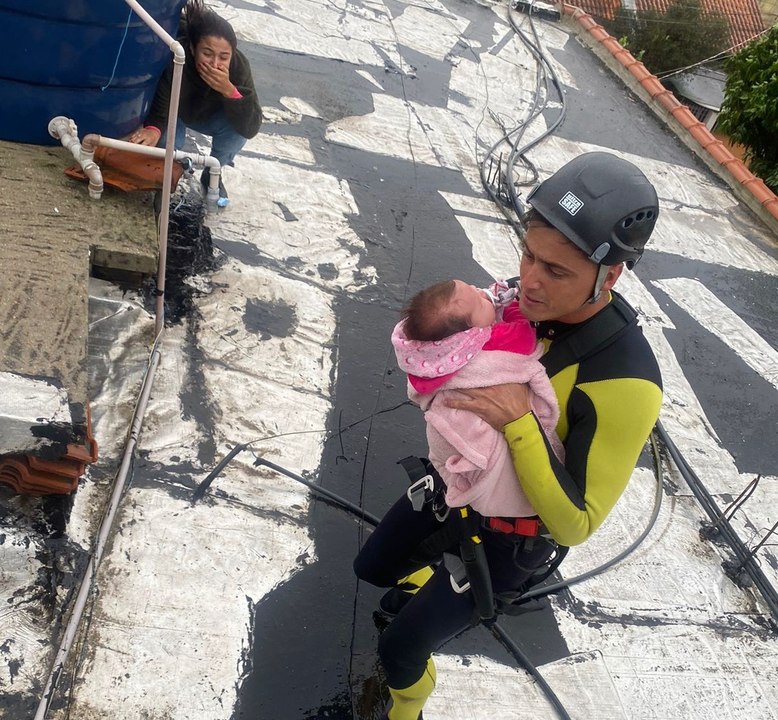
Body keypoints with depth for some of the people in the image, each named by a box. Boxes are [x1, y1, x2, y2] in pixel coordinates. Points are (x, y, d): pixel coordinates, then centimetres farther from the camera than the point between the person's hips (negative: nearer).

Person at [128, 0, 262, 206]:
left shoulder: (238, 66, -33)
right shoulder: (173, 60, -39)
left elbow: (251, 128, -36)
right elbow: (159, 110, -30)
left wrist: (229, 90, -49)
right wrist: (153, 128, -53)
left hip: (206, 115, 2)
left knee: (237, 126, -26)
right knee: (166, 141, -30)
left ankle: (212, 174, 2)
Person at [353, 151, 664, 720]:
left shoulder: (625, 383, -35)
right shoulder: (535, 300, -16)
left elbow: (575, 525, -28)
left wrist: (519, 424, -39)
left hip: (509, 536, -6)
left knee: (401, 649, 5)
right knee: (372, 567, 24)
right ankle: (425, 584, 58)